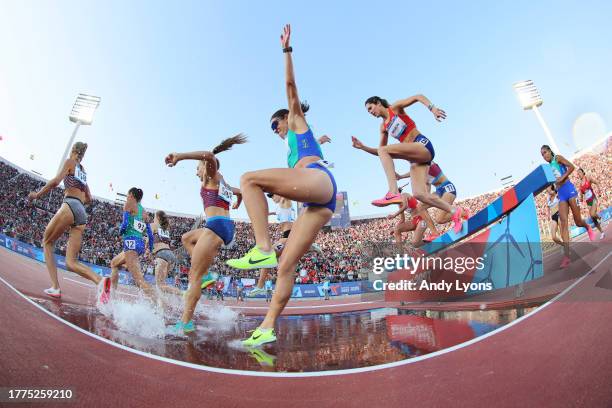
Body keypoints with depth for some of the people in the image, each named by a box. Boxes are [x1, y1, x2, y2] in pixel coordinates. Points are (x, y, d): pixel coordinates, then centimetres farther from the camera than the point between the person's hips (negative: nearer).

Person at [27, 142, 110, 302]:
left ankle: (55, 287, 3)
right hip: (82, 214, 6)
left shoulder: (70, 162, 8)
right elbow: (88, 199, 33)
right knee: (71, 262, 0)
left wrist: (37, 194, 4)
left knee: (47, 242, 16)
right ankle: (100, 280, -29)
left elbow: (55, 181, -8)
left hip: (69, 207, -6)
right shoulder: (83, 172, 28)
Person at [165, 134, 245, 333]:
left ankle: (185, 323, -11)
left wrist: (179, 156, -23)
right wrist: (237, 203, 67)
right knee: (187, 238, 31)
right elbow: (241, 192, 47)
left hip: (216, 225, -9)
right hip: (228, 227, 9)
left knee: (194, 276, -8)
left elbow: (209, 156, -18)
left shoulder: (212, 175, 5)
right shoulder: (225, 184, 26)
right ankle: (206, 274, 17)